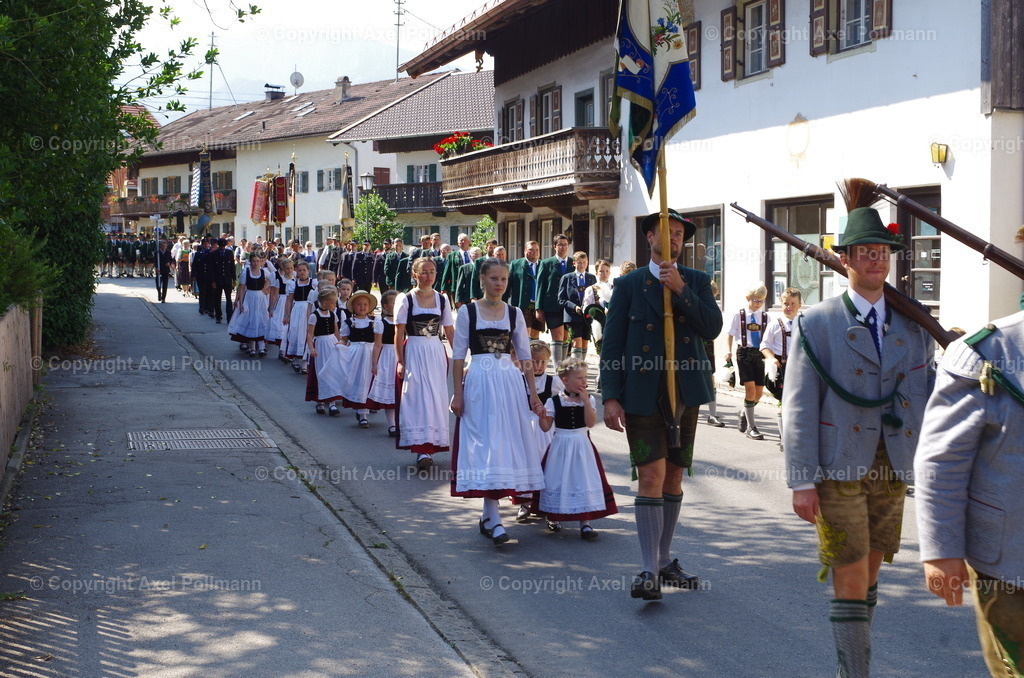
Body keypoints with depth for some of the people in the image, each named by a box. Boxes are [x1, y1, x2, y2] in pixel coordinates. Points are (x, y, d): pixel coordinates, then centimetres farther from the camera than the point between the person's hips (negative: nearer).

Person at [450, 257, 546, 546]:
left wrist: (533, 394, 6)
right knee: (485, 444, -6)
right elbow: (458, 355, 1)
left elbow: (525, 356, 10)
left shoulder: (515, 314, 8)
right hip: (480, 382, -3)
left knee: (507, 443, 3)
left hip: (510, 382, 3)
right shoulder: (468, 312, 1)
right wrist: (458, 393, -4)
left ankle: (488, 516, 14)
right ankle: (494, 520, -8)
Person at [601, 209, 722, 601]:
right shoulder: (629, 285, 4)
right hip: (643, 393, -3)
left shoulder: (697, 282, 10)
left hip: (686, 392, 3)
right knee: (651, 476, -11)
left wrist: (680, 290, -14)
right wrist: (610, 397, -10)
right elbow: (612, 343, -1)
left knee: (673, 477, 11)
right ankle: (650, 570, -8)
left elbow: (713, 328, -5)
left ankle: (665, 560, 23)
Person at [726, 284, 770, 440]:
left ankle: (744, 414, 35)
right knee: (750, 388, -13)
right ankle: (751, 427, -5)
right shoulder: (739, 315, 1)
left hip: (759, 355, 3)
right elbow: (731, 334, 9)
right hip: (744, 353, -3)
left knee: (759, 392, 4)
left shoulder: (765, 317, 7)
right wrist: (729, 351, -3)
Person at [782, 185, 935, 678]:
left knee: (870, 571, 14)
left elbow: (928, 393, 8)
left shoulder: (914, 324, 8)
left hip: (893, 469, 4)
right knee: (850, 582, -3)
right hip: (838, 470, -4)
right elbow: (798, 407, -7)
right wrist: (802, 481, -13)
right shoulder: (817, 324, -4)